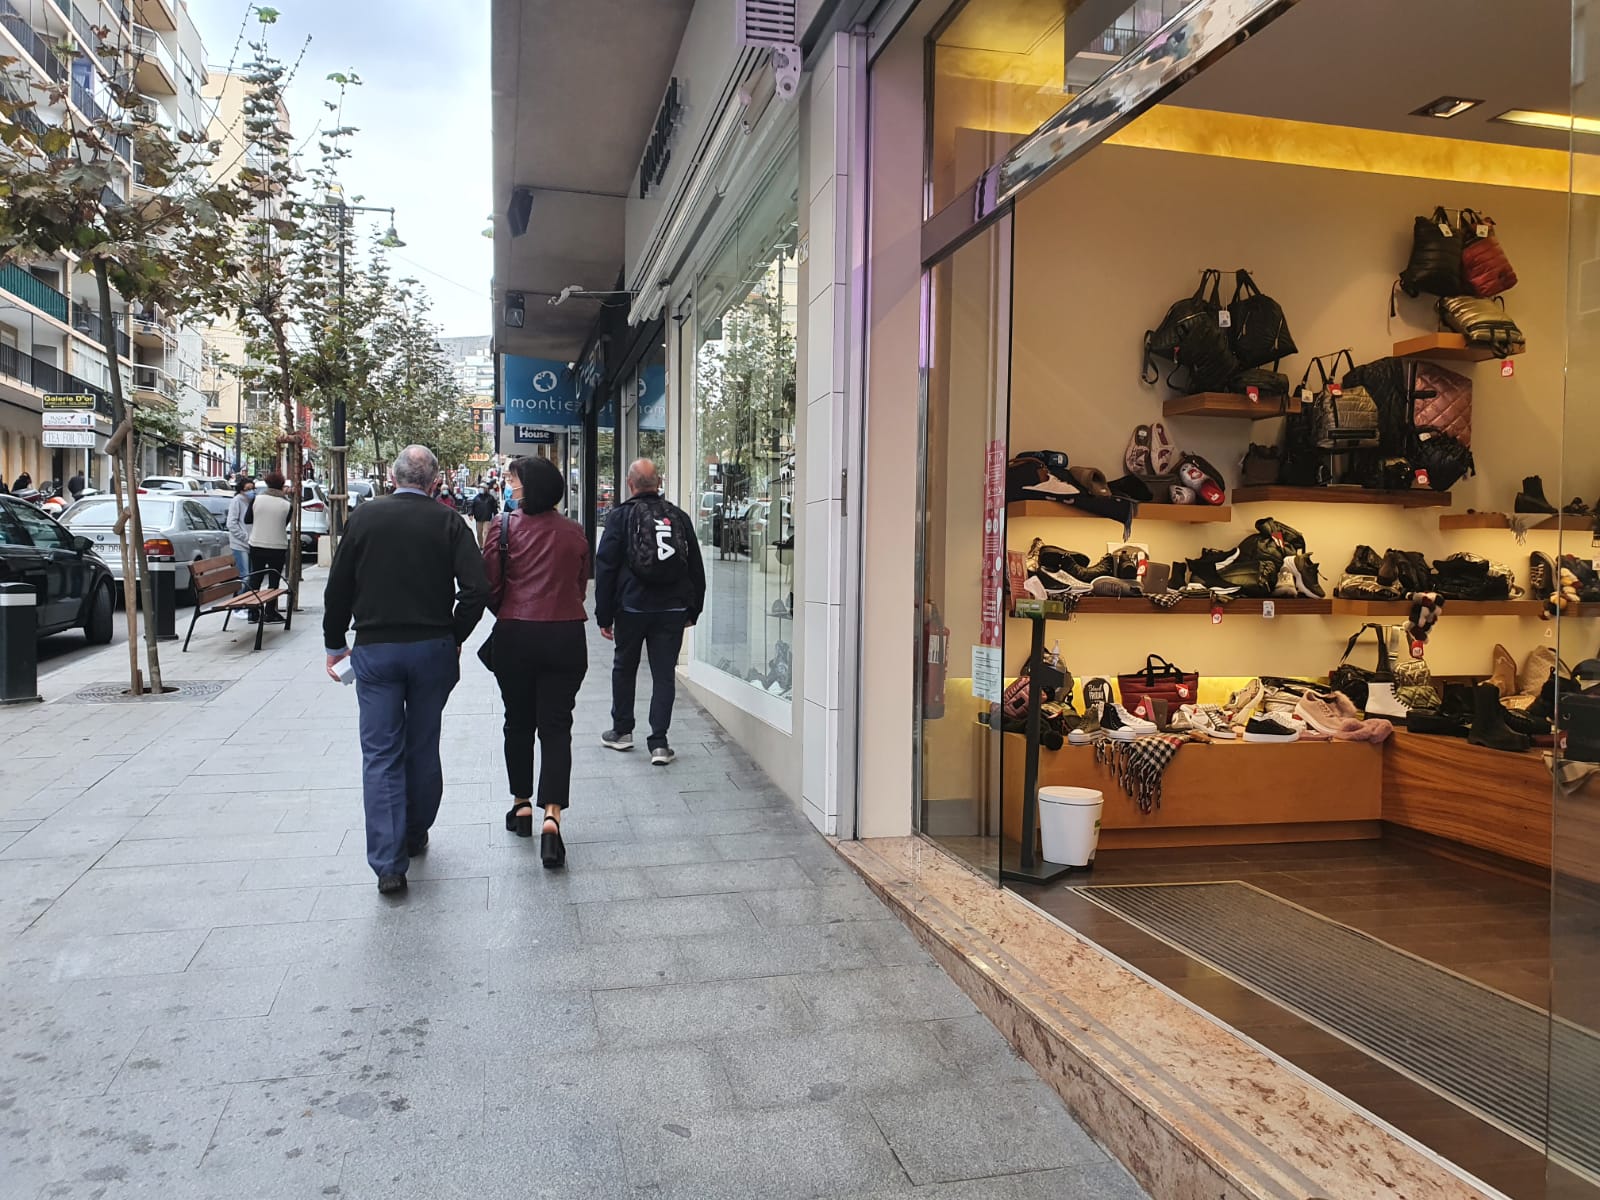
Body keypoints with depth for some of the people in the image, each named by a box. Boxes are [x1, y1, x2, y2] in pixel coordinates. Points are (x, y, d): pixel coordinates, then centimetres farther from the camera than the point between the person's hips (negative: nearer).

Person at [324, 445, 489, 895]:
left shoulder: (363, 517, -1)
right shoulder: (448, 522, -3)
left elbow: (338, 590, 3)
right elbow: (477, 588, -12)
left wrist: (335, 645, 14)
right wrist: (455, 636, 2)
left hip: (374, 650, 0)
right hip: (433, 648, 0)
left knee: (381, 755, 3)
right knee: (423, 748, 15)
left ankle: (388, 863, -3)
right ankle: (415, 836, 31)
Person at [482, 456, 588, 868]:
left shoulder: (504, 528, -6)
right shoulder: (575, 533, 2)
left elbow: (490, 586, -3)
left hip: (516, 635, -1)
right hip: (567, 636, 1)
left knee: (518, 722, 16)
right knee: (556, 726, 3)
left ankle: (522, 805, 28)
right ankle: (552, 816, -9)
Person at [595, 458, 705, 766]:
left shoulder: (620, 516, -4)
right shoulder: (679, 517, 5)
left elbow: (605, 567, -6)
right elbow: (696, 568, 8)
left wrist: (604, 615, -1)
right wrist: (693, 610, 16)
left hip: (632, 607, -1)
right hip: (673, 610, 2)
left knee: (624, 668, 18)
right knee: (664, 673, 4)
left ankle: (622, 731, 28)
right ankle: (659, 743, 0)